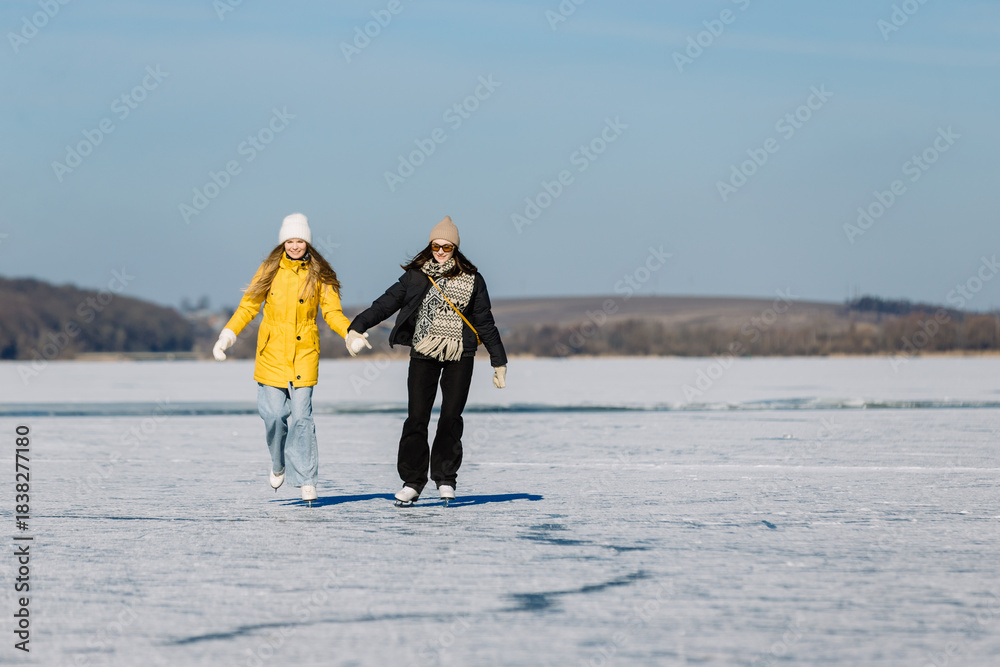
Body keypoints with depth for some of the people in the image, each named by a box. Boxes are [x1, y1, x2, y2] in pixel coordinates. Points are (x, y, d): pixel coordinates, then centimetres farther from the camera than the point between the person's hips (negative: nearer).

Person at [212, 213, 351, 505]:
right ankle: (279, 464, 25)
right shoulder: (270, 270, 1)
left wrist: (351, 333, -18)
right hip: (272, 352, 1)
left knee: (301, 416, -7)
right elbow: (248, 306, 5)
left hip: (304, 353, -1)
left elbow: (332, 313, 0)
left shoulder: (318, 274, 1)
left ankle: (306, 480, -2)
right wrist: (228, 335, -6)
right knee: (274, 414, -3)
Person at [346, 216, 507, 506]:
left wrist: (498, 361, 9)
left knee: (451, 417, -3)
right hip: (424, 354, 0)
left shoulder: (471, 279, 3)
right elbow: (387, 302, -2)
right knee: (417, 417, -5)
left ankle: (445, 479, 11)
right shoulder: (415, 276, 3)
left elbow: (485, 322, 8)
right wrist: (358, 326, -14)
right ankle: (411, 482, 3)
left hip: (460, 356, 0)